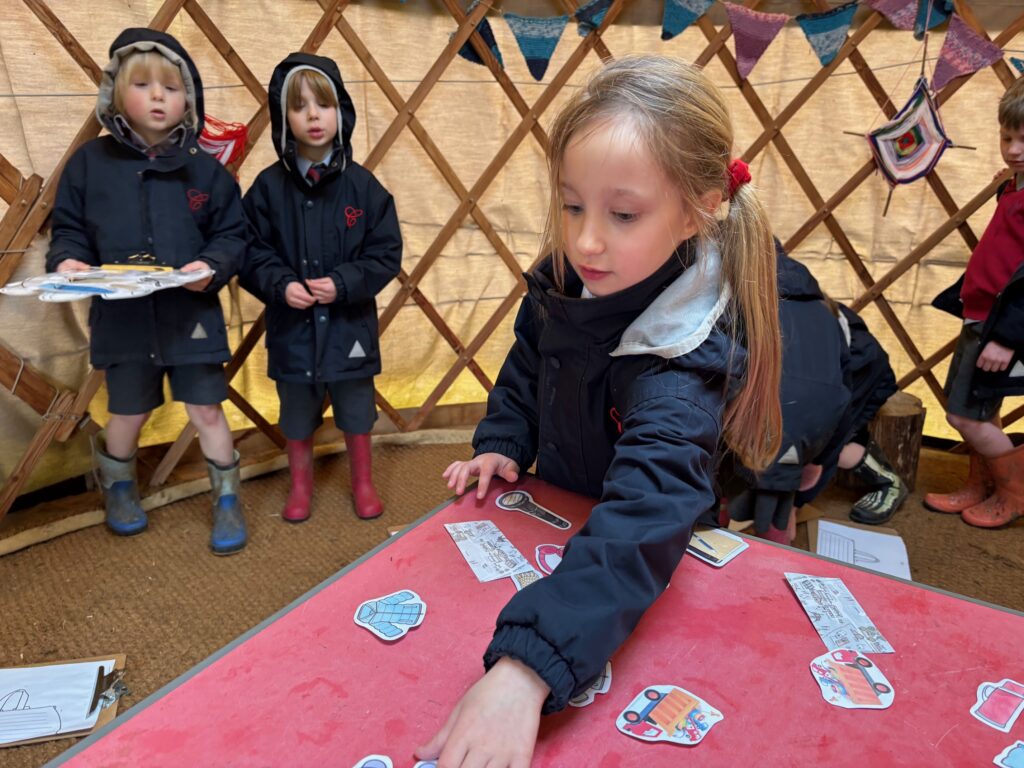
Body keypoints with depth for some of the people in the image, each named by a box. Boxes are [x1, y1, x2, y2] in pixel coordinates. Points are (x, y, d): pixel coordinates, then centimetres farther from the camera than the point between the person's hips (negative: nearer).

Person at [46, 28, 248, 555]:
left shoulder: (203, 169, -1)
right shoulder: (90, 162, 1)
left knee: (207, 411, 5)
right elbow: (68, 228, 7)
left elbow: (232, 234, 1)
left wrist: (212, 265, -18)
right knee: (128, 414, 16)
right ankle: (117, 487, 45)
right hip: (122, 317, 1)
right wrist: (68, 259, -14)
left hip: (192, 315, -1)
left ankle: (226, 500, 24)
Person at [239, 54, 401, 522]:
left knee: (356, 412, 14)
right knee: (297, 417, 16)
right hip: (292, 326, 1)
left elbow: (386, 254, -6)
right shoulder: (269, 187, -4)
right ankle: (300, 486, 37)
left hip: (350, 324, 0)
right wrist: (280, 285, -19)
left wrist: (343, 283, -18)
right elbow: (252, 254, -1)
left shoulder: (362, 185, -6)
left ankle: (362, 483, 35)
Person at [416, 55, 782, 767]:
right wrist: (502, 444, -12)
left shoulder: (681, 360, -37)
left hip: (647, 576, -5)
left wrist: (524, 668, -60)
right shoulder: (565, 281, -16)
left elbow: (647, 515, -50)